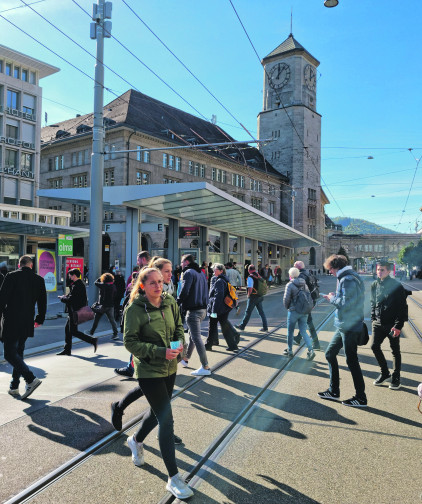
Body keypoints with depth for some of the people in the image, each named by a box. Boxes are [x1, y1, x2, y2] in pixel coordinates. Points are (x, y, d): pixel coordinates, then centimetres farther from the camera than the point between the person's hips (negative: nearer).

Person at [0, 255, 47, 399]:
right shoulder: (39, 280, 6)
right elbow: (43, 302, 11)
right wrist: (39, 319, 22)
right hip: (27, 323, 5)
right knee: (18, 352, 16)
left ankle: (31, 379, -16)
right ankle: (14, 387, 21)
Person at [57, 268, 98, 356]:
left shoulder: (76, 286, -20)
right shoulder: (80, 284, 13)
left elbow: (70, 299, -23)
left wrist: (61, 298, -5)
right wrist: (65, 297, 1)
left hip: (75, 312, -10)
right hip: (74, 312, 10)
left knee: (73, 332, -4)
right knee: (67, 329, 15)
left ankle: (93, 340, -2)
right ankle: (67, 350, 22)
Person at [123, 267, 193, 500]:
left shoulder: (170, 302, -2)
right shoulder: (134, 309, -18)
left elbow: (178, 326, 11)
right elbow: (130, 341, -17)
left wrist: (180, 342, -10)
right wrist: (160, 351, -25)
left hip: (169, 368, 6)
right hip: (149, 370, -6)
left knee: (157, 411, 23)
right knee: (166, 420, -7)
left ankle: (136, 440, 53)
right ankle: (173, 479, 6)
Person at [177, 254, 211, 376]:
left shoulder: (188, 272, -11)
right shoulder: (201, 273, 17)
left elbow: (184, 291, -19)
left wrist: (177, 303, -9)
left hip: (193, 310, -10)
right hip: (202, 309, 10)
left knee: (196, 338, -7)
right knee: (192, 335, 21)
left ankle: (205, 367, -6)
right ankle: (185, 359, 37)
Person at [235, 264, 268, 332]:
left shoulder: (250, 277, -16)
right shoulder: (259, 276, 7)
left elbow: (250, 288, -22)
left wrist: (248, 295, -6)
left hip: (253, 297, -7)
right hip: (260, 297, 7)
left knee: (248, 312, 4)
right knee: (261, 312, 10)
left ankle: (242, 326, 16)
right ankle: (265, 327, 10)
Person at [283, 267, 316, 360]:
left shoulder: (290, 285, -11)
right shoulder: (304, 284, 7)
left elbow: (286, 299, -14)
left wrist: (287, 307, 4)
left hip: (293, 311, -5)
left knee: (290, 331, 11)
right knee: (303, 331, 9)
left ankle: (289, 351, 22)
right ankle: (311, 350, -5)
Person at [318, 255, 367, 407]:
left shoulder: (347, 280, -20)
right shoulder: (345, 278, 13)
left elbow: (346, 303, -26)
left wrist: (332, 298, -10)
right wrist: (334, 297, 5)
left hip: (349, 327, -11)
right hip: (344, 326, 11)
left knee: (351, 361, 0)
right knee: (330, 354, 16)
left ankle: (361, 398, 13)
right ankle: (333, 391, 26)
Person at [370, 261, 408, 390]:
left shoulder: (396, 286, -12)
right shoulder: (374, 286, 5)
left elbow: (402, 308, -12)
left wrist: (398, 326, -16)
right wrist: (373, 319, 10)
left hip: (392, 325, -5)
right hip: (378, 324, 5)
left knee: (395, 351, 7)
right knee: (375, 346, 3)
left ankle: (396, 378, 21)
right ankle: (385, 373, 21)